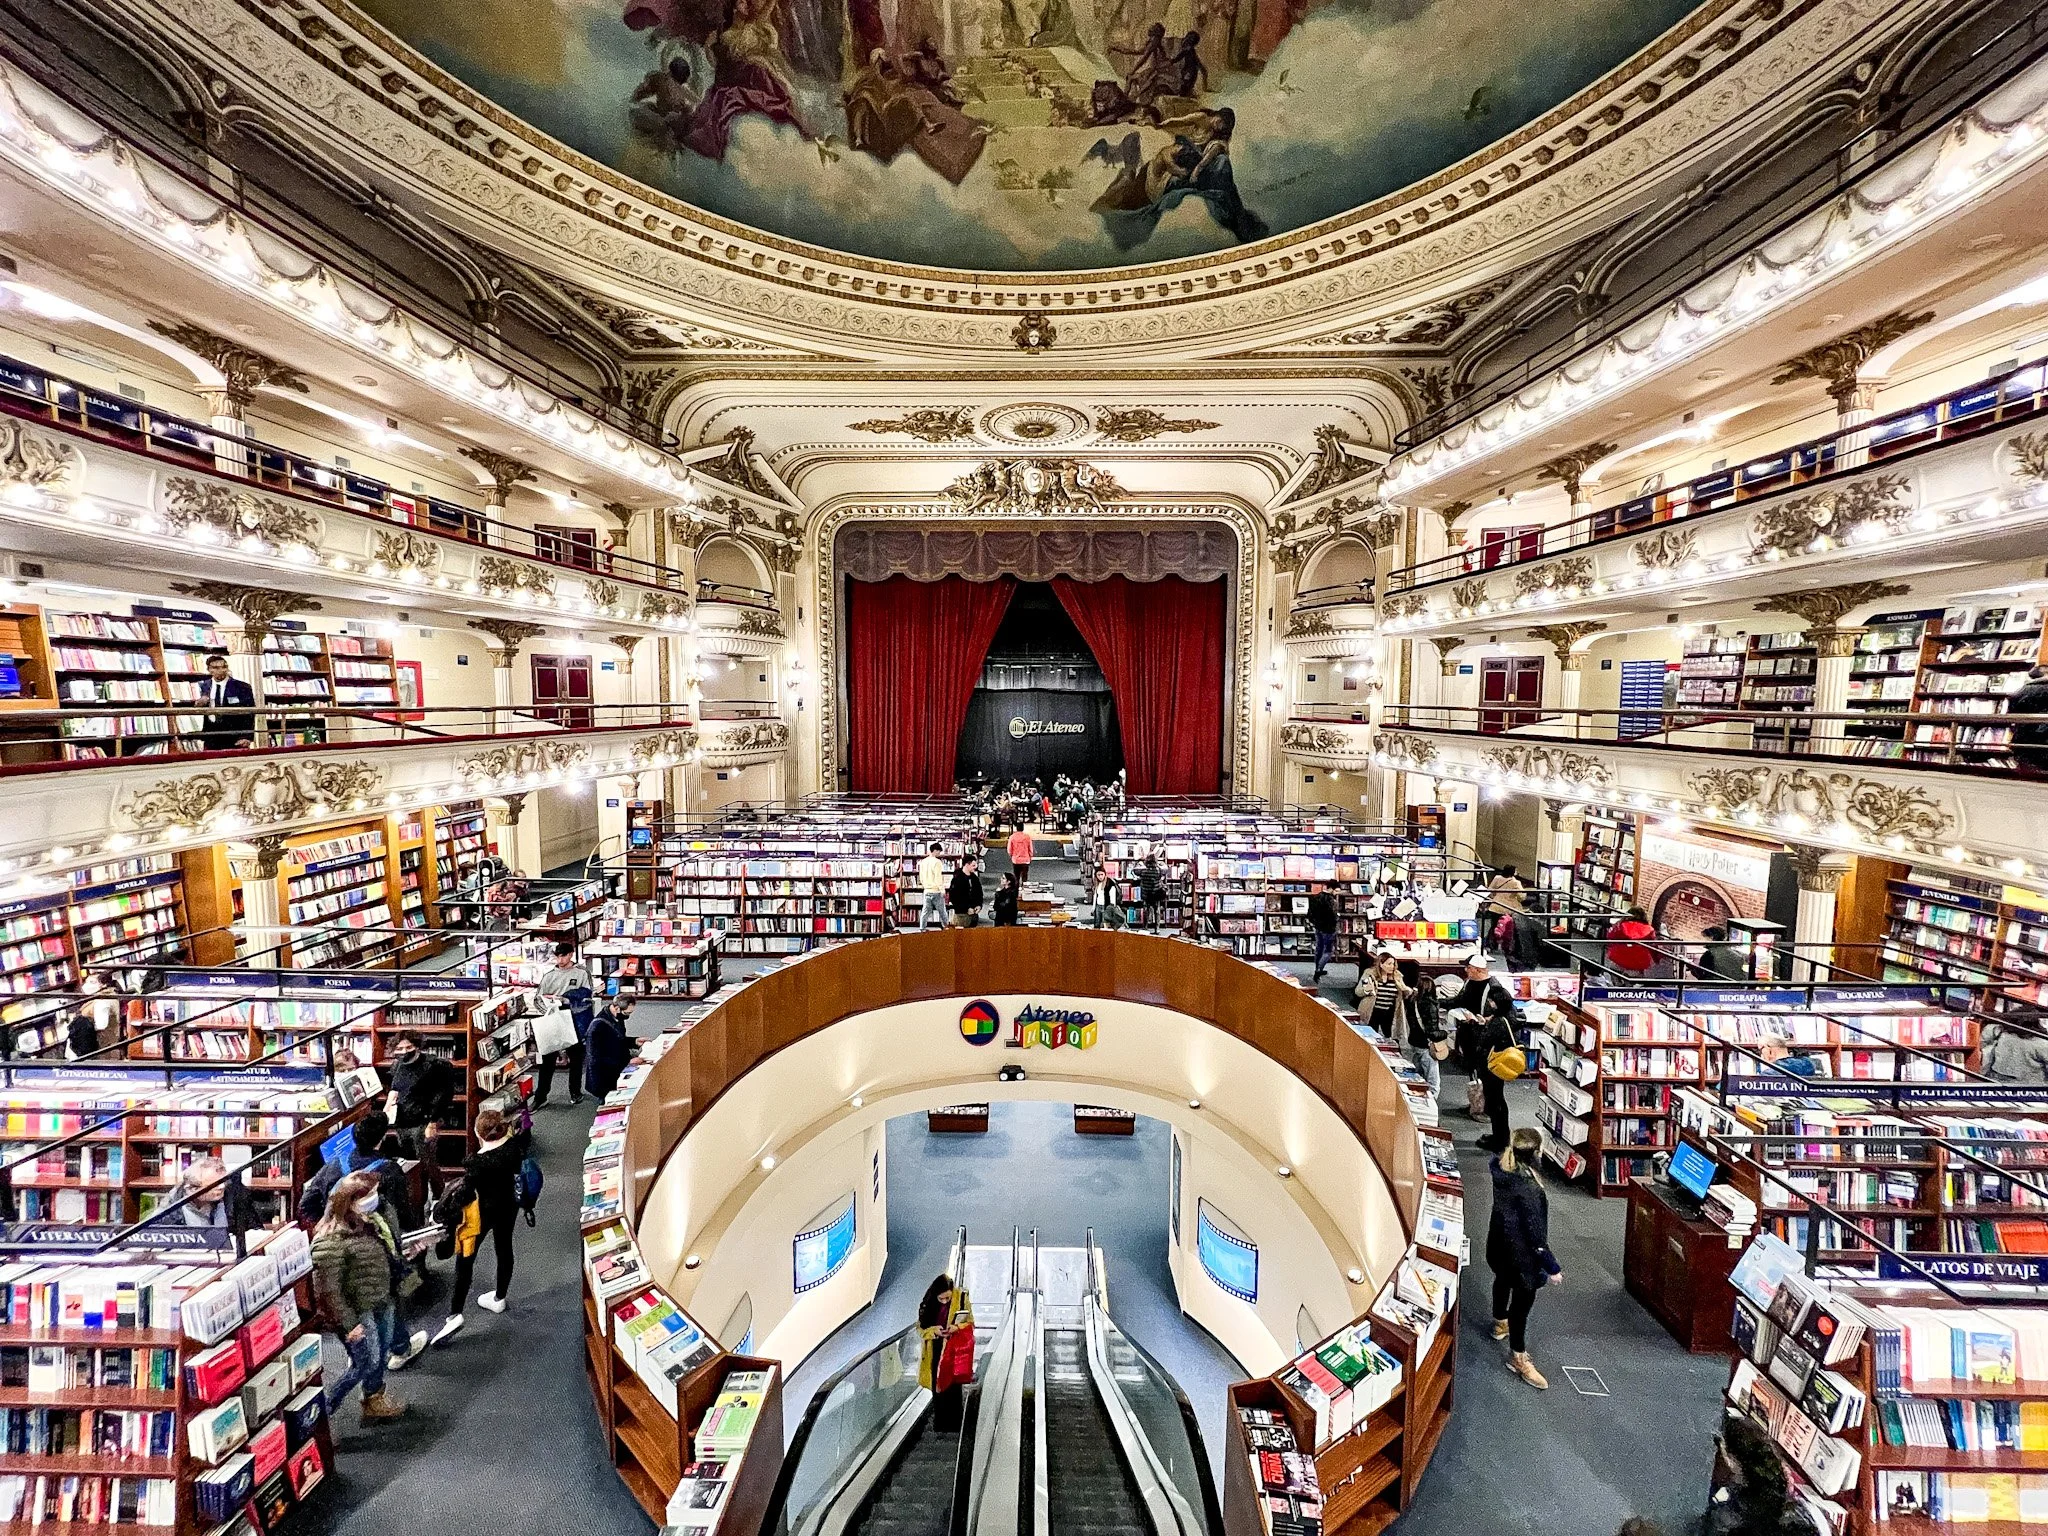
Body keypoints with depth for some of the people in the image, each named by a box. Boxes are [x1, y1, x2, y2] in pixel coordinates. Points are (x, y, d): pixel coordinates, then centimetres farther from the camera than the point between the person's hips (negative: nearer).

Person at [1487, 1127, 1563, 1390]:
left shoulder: (1501, 1169, -15)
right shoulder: (1529, 1190, -36)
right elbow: (1536, 1234, -27)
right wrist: (1553, 1267, -16)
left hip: (1500, 1243, 8)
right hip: (1521, 1252, -8)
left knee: (1503, 1280, 31)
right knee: (1523, 1299, 11)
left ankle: (1500, 1323, 55)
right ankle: (1518, 1357, 27)